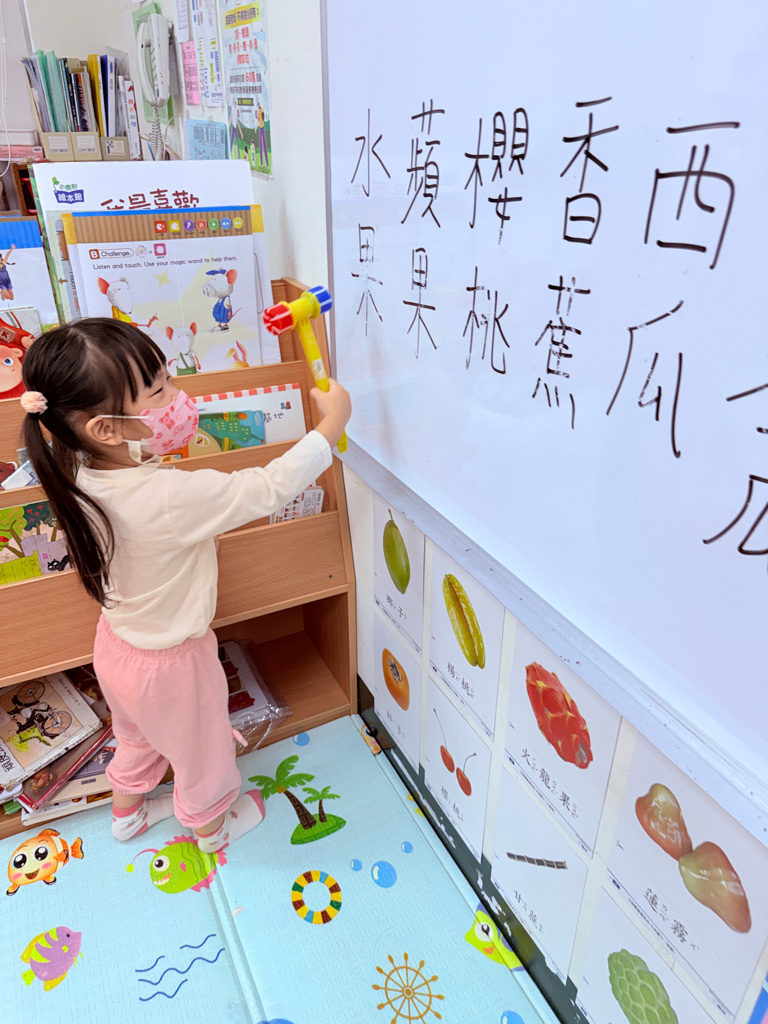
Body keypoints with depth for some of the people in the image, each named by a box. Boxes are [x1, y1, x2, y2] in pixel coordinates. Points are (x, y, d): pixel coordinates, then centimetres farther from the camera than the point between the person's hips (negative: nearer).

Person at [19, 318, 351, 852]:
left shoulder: (82, 473, -17)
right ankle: (212, 826, 53)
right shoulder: (171, 498, -41)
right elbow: (271, 486, -35)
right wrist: (332, 422, -26)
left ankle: (128, 812, 62)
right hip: (170, 665, -7)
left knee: (138, 738, 35)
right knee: (202, 750, 25)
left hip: (117, 644, 7)